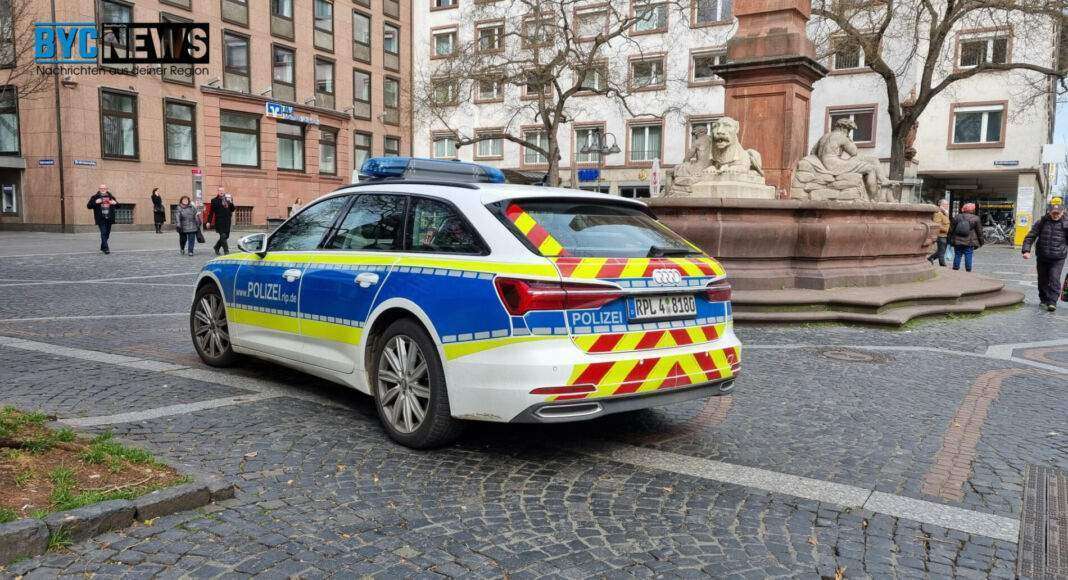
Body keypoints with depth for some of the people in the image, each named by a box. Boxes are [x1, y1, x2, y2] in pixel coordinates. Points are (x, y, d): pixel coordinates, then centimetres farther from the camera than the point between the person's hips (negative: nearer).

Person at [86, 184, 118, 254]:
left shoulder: (111, 196, 12)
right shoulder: (95, 197, 2)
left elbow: (117, 204, 22)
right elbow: (88, 206, -1)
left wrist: (115, 203, -3)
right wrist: (95, 202, -18)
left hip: (109, 218, 4)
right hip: (101, 219, -4)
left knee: (107, 233, 11)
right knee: (103, 233, -13)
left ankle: (103, 247, 27)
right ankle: (106, 248, -17)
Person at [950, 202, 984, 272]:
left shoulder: (957, 217, 3)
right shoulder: (975, 219, -3)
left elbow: (951, 229, 7)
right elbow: (979, 231, 3)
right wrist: (981, 241, 12)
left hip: (957, 241, 2)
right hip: (969, 243, -2)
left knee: (957, 255, 7)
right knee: (968, 256, 2)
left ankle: (955, 268, 11)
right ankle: (968, 269, 4)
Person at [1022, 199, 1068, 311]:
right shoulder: (1041, 223, 1)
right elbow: (1030, 236, -1)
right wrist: (1026, 250, -13)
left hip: (1058, 259, -2)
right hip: (1042, 258, 2)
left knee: (1054, 279, -12)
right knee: (1043, 280, 13)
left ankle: (1052, 302, -11)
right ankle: (1044, 300, 28)